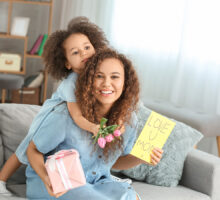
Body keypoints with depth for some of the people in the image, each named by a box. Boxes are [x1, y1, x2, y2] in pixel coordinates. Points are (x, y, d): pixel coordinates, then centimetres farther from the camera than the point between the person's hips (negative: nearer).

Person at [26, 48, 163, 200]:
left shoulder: (129, 120, -6)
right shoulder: (65, 116, -23)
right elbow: (33, 150, -9)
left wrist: (141, 158, -9)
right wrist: (46, 177, -28)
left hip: (98, 182, 3)